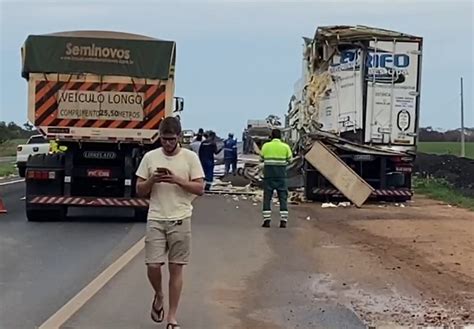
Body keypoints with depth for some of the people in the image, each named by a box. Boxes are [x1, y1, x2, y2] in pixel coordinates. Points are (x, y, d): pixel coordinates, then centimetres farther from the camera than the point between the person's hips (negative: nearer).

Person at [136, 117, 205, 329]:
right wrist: (152, 180, -14)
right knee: (153, 266, -6)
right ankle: (159, 296, 27)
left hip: (180, 220, -1)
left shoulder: (190, 157, -2)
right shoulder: (150, 157, 3)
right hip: (155, 220, 1)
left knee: (176, 268, 3)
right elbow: (139, 190, 6)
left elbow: (200, 189, -4)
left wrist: (177, 180, -17)